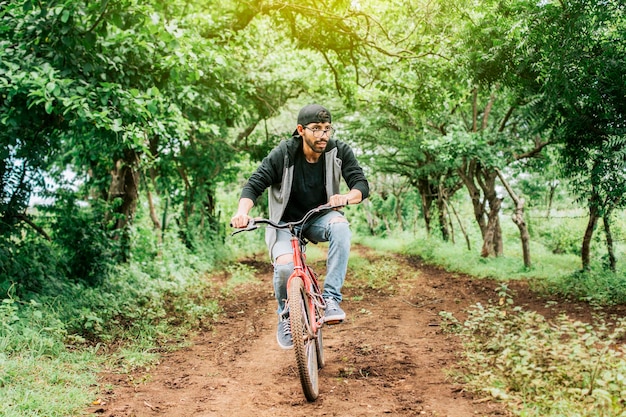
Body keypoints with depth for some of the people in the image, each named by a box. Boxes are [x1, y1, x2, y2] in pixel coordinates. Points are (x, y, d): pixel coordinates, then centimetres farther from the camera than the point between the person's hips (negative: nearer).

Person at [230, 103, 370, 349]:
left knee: (340, 226, -35)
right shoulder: (283, 154, -16)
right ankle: (286, 315, 4)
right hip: (285, 221, -1)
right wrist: (243, 211, -36)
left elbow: (361, 183, -16)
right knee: (285, 265, -29)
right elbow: (254, 185, -16)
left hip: (319, 217, 2)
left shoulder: (339, 151, -11)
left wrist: (347, 197, -40)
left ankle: (331, 299, -28)